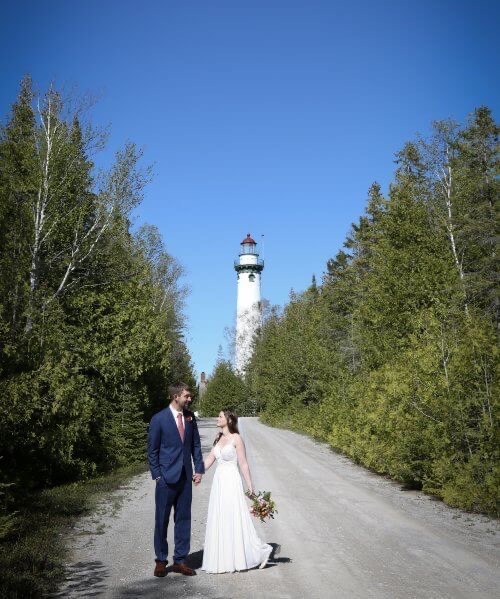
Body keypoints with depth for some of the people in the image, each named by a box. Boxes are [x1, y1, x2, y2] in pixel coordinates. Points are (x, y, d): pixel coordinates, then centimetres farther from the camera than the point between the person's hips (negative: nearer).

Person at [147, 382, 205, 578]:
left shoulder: (190, 417, 4)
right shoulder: (159, 419, -9)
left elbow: (196, 445, 10)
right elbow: (152, 450, -4)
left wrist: (199, 469, 3)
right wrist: (157, 475, -6)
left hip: (186, 477, 4)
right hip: (166, 478, -4)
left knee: (183, 519, 9)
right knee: (162, 520, 7)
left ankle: (180, 560, 21)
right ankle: (161, 561, 22)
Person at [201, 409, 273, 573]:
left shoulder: (236, 438, -10)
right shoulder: (218, 438, 11)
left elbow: (243, 464, -10)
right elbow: (209, 459, 12)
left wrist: (250, 487, -10)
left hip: (231, 481, -7)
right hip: (218, 481, 7)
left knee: (234, 520, -3)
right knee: (219, 521, 10)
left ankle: (260, 552, 12)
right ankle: (222, 560, 22)